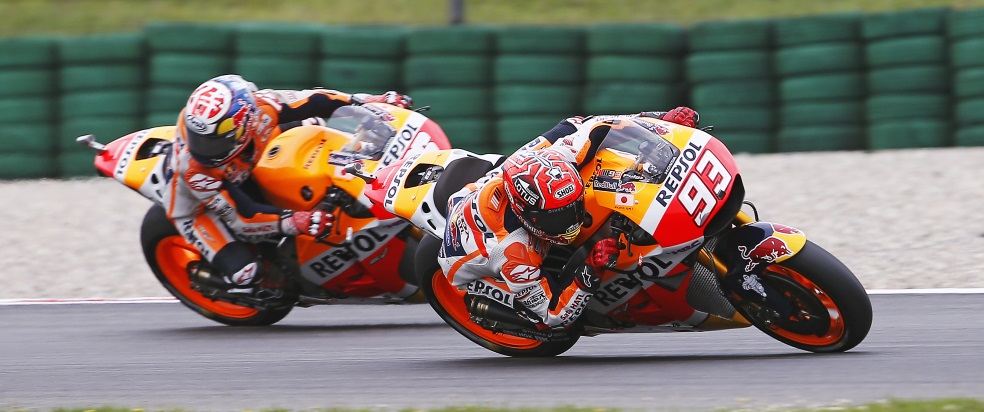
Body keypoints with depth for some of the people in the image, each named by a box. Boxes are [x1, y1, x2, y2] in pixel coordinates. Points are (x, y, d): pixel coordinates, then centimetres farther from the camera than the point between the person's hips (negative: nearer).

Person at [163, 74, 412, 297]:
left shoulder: (261, 108, -33)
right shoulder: (192, 167, -40)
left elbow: (314, 101, -17)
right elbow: (239, 217, -37)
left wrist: (371, 102, -19)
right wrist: (294, 222, -49)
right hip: (199, 205, -5)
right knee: (243, 275, -23)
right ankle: (196, 271, 9)